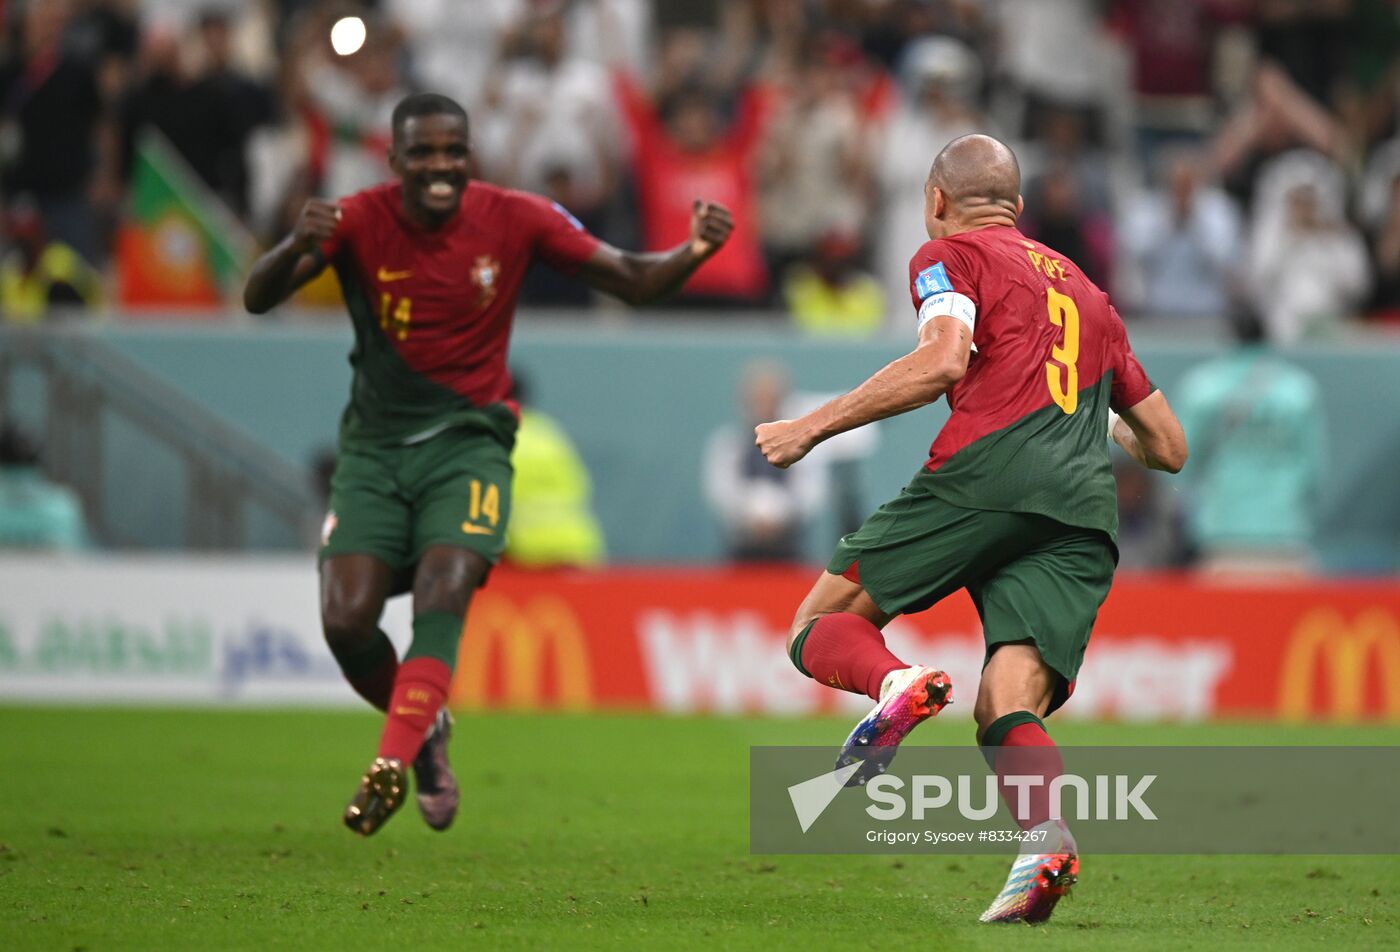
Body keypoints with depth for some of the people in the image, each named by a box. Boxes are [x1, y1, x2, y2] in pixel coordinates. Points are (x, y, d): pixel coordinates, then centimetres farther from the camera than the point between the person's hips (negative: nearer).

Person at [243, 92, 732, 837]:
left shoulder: (514, 220, -6)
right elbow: (258, 299, -17)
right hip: (374, 446, 1)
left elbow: (633, 283, -2)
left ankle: (392, 764, -30)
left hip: (467, 444, -1)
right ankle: (424, 733, 17)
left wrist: (693, 252, -24)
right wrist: (297, 246, -40)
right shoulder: (359, 221, -8)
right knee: (346, 622, -11)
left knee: (443, 594, -26)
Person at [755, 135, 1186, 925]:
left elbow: (943, 360, -8)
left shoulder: (951, 255, 14)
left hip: (988, 468, -5)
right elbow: (1169, 447, 33)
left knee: (823, 622, 5)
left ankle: (895, 682, -28)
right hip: (1086, 507, 5)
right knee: (1007, 712, -2)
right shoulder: (1086, 290, 33)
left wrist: (813, 427, -3)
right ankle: (1047, 837, -32)